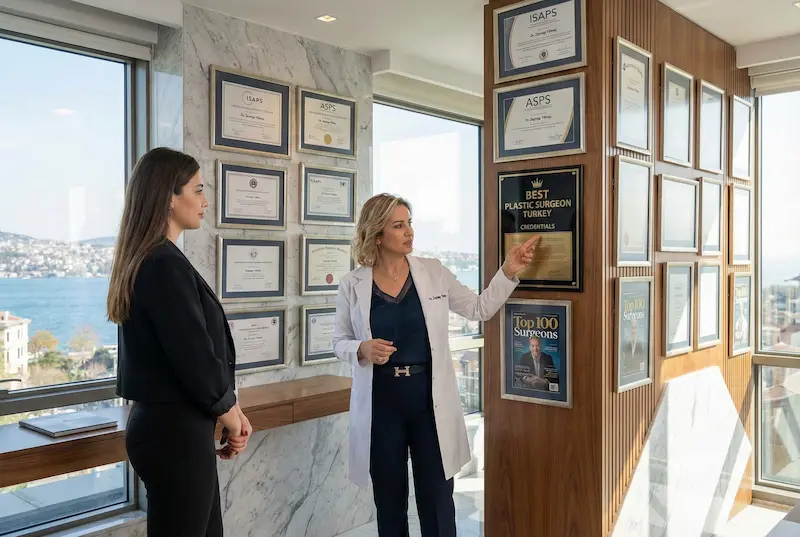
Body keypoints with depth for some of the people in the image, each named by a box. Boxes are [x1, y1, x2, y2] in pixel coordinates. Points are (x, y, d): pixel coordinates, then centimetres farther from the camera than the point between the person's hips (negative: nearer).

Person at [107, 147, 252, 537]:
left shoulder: (144, 261, 11)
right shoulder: (165, 265, -20)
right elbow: (193, 355, -21)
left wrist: (228, 409, 4)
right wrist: (228, 411, -3)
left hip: (165, 422, 9)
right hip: (175, 430, -9)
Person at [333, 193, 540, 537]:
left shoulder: (434, 272, 0)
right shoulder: (352, 285, -3)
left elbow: (480, 309, 6)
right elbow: (340, 342, 5)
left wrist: (509, 272, -5)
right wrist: (363, 349, -16)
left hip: (429, 397, 1)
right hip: (380, 401, 0)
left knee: (437, 500, 7)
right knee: (389, 499, 13)